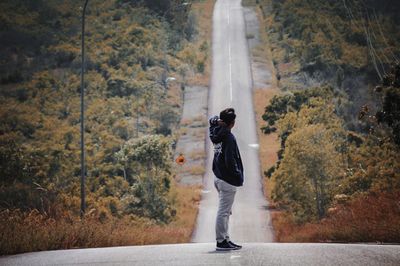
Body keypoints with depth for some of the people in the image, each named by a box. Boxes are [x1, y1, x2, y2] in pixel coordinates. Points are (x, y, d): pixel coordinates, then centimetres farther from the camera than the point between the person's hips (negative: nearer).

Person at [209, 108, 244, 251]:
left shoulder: (215, 133, 5)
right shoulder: (228, 138, -19)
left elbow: (212, 120, 25)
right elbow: (230, 161, -25)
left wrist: (217, 120, 1)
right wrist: (239, 176, -13)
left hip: (218, 178, 9)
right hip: (228, 180, -9)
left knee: (225, 211, 16)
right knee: (224, 211, -6)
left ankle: (225, 239, 21)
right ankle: (221, 242, -4)